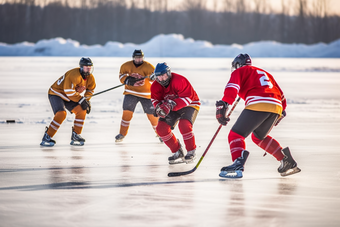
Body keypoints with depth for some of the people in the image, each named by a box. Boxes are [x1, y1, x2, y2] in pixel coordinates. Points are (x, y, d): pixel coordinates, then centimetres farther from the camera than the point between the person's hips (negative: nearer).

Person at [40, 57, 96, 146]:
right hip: (56, 94, -8)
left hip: (68, 98, 8)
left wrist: (86, 101, 2)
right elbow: (69, 91, -33)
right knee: (61, 114, -29)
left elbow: (90, 89, 16)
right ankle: (47, 137, -22)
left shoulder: (90, 78, -2)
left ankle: (76, 135, 5)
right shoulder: (74, 74, -30)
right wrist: (81, 100, -26)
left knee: (81, 110, -7)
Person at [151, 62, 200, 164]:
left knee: (184, 125, -32)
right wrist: (158, 107, -28)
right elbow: (155, 99, -3)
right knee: (161, 128, -12)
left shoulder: (179, 81, -30)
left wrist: (171, 104, -42)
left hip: (189, 105, -6)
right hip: (172, 108, 6)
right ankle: (177, 152, 3)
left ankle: (191, 152, -11)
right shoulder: (156, 86, -10)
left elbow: (187, 98, -32)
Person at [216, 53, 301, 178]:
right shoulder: (265, 73, 37)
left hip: (257, 104, -7)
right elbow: (281, 95, 36)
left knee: (236, 134, -4)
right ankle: (285, 159, 17)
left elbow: (232, 88, -3)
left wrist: (222, 107, -12)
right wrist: (281, 113, 47)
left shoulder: (239, 72, 18)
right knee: (259, 136, 28)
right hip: (276, 107, 7)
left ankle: (238, 164, -31)